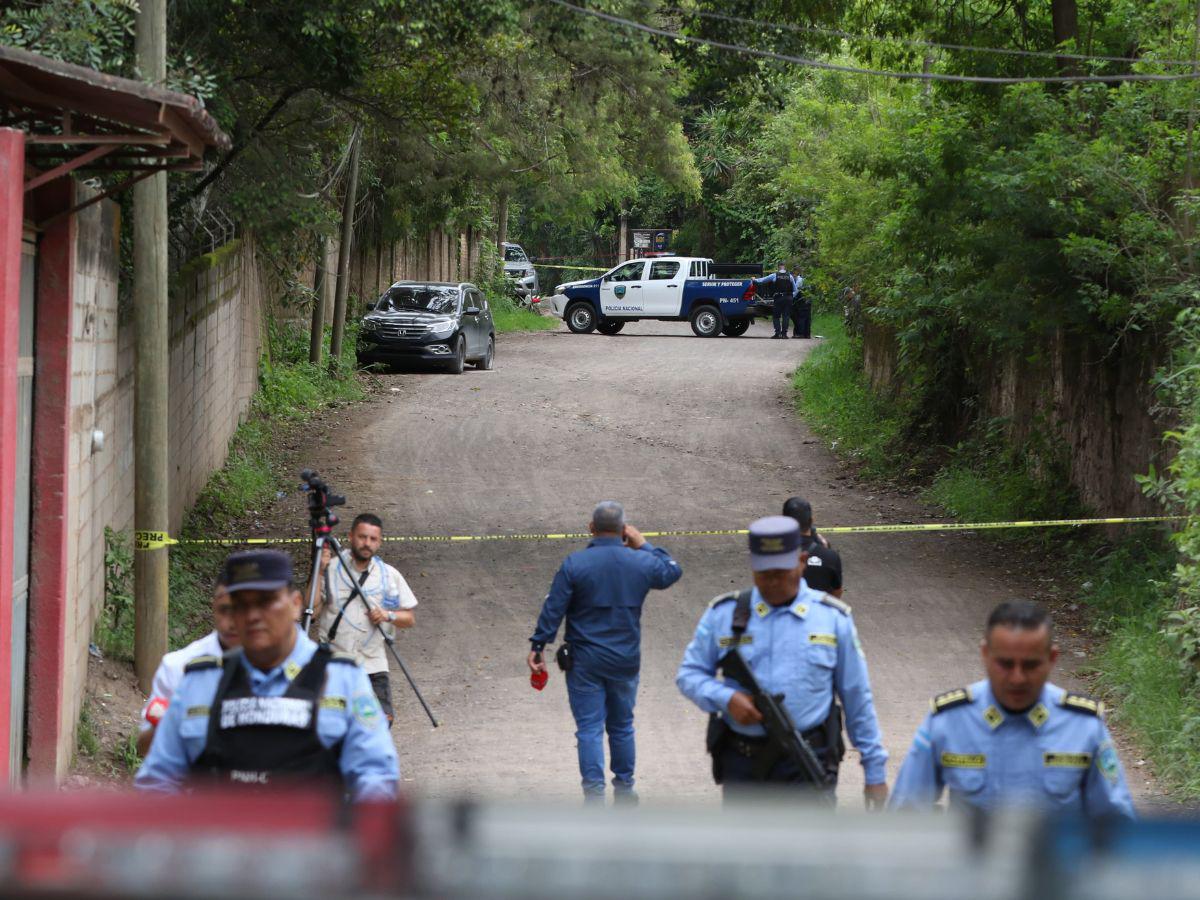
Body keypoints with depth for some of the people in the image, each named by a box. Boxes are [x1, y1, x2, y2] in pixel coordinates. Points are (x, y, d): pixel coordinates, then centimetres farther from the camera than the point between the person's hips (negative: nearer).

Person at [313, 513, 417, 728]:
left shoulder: (390, 575, 8)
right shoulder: (331, 569, 0)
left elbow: (410, 618, 11)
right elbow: (311, 612, -7)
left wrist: (389, 615, -9)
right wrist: (319, 573, -14)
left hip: (373, 664, 2)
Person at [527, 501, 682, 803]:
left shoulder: (574, 564, -11)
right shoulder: (642, 563, -4)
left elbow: (553, 609, -10)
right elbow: (672, 571, 17)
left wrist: (538, 646, -4)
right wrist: (644, 546, 20)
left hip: (584, 662, -2)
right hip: (626, 660, 2)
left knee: (589, 728, 0)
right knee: (622, 726, 17)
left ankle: (595, 795, -6)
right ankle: (624, 789, 26)